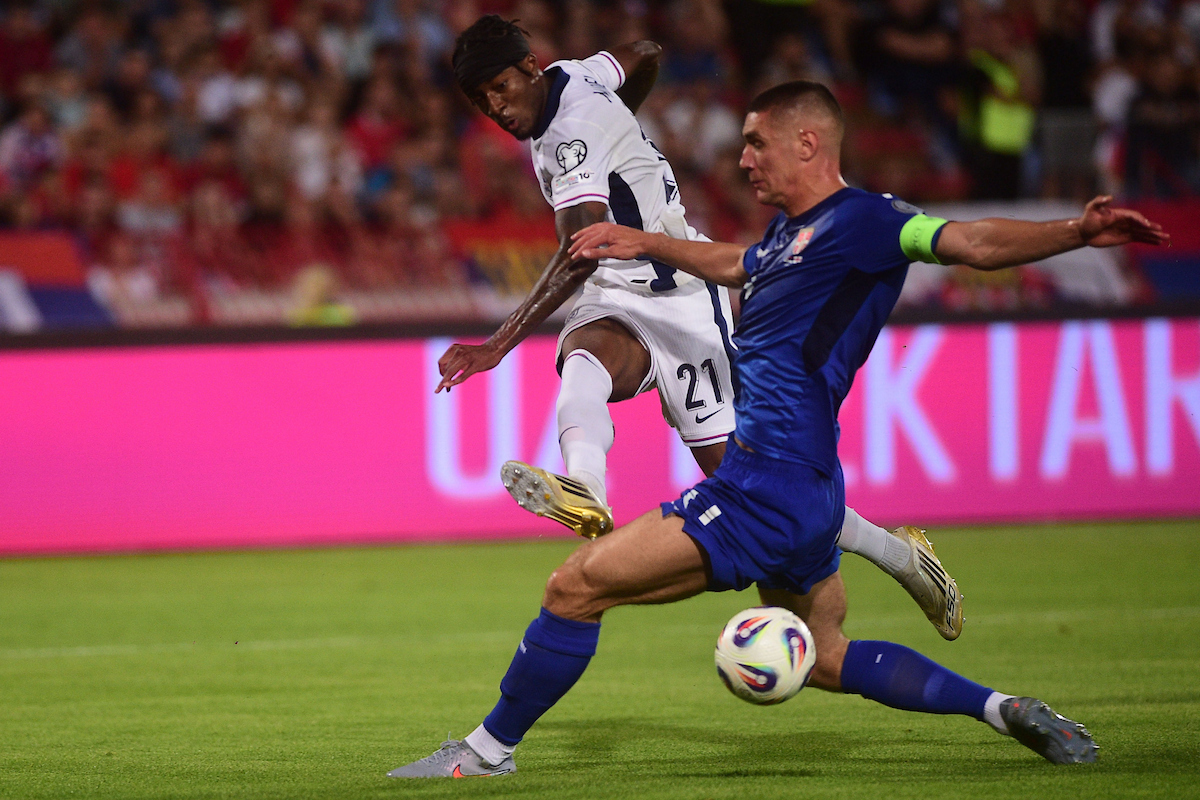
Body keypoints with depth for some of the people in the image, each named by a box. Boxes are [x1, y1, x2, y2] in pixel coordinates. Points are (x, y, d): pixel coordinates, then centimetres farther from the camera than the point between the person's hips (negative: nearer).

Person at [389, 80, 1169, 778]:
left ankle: (489, 749, 3)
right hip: (801, 491, 10)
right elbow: (732, 264, 41)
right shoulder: (791, 231, 19)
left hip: (768, 485, -10)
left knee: (577, 585, -7)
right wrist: (646, 244, 47)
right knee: (825, 658, 20)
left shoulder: (861, 220, -9)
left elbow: (973, 242, -20)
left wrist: (1074, 232, -34)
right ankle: (1005, 709, 17)